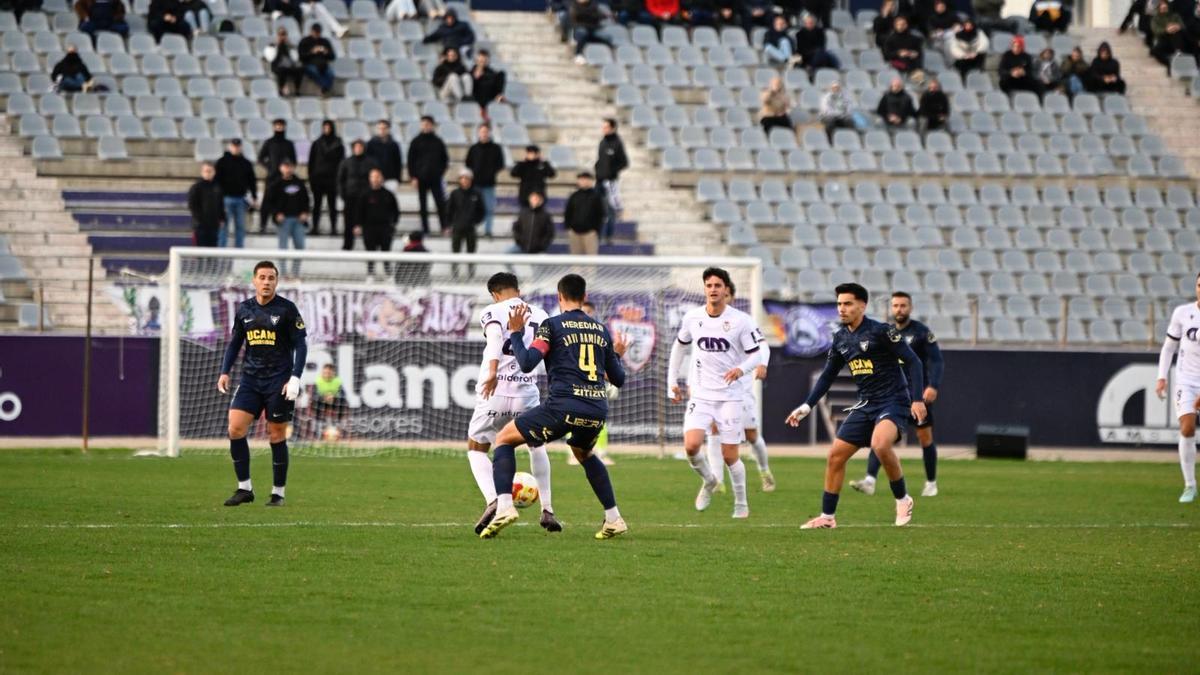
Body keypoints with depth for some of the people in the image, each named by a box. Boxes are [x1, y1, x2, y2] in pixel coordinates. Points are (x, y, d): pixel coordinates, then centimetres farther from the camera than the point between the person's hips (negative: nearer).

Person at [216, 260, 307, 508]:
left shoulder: (287, 309, -5)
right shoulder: (244, 310, 7)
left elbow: (300, 345, -4)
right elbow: (235, 343, 17)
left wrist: (295, 378, -13)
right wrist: (225, 372, 5)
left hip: (279, 382, -4)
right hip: (250, 380, 4)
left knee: (277, 436, 0)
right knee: (235, 429, -9)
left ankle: (278, 493, 12)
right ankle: (244, 488, 1)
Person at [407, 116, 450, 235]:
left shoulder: (438, 142, 6)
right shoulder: (416, 142, 4)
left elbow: (445, 158, 13)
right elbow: (411, 161, 3)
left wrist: (441, 172, 2)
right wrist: (413, 177, -5)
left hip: (435, 178, 0)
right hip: (421, 179, 0)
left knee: (440, 203, -8)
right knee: (423, 206, 3)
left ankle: (444, 227, -5)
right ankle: (425, 228, 8)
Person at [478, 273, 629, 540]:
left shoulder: (552, 325, 2)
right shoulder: (601, 330, 17)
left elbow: (527, 363, -10)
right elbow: (618, 380, 22)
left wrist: (515, 333, 6)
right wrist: (617, 355, 43)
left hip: (564, 407, -5)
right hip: (598, 411, 5)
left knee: (504, 439, 10)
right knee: (583, 453, 37)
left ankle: (504, 506, -10)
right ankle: (614, 519, 29)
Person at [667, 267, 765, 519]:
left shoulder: (741, 321, -9)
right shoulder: (692, 318, 0)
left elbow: (757, 354, -7)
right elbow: (679, 346, 18)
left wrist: (741, 369, -28)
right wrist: (672, 381, 16)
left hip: (730, 396, -2)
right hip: (700, 394, 2)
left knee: (730, 455, 0)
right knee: (691, 446, -16)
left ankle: (741, 503, 21)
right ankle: (709, 480, 15)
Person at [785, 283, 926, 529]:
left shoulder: (880, 331, -12)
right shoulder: (841, 338, 8)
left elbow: (913, 362, -12)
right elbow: (827, 376, 19)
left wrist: (917, 399, -19)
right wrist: (806, 407, 12)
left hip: (893, 401, -7)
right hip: (866, 405, 7)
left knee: (880, 445, -33)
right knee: (835, 456, 1)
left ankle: (902, 499, -11)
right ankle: (827, 516, 14)